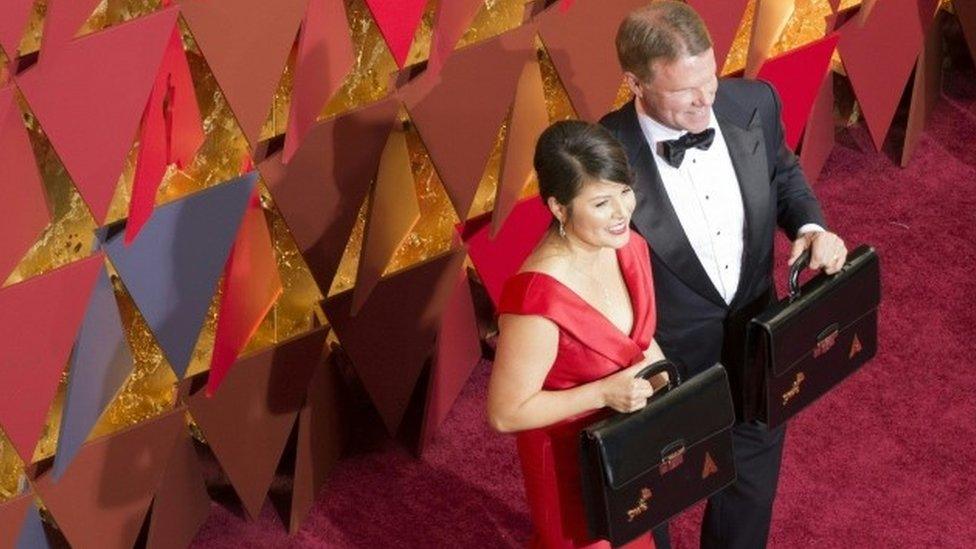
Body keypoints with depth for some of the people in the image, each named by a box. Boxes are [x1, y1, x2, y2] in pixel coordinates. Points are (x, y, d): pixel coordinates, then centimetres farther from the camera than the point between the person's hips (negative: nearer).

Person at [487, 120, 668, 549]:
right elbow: (505, 413, -26)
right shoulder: (538, 297, -36)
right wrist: (604, 393, -31)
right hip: (572, 459, -7)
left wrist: (666, 383, -8)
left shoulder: (626, 246, -13)